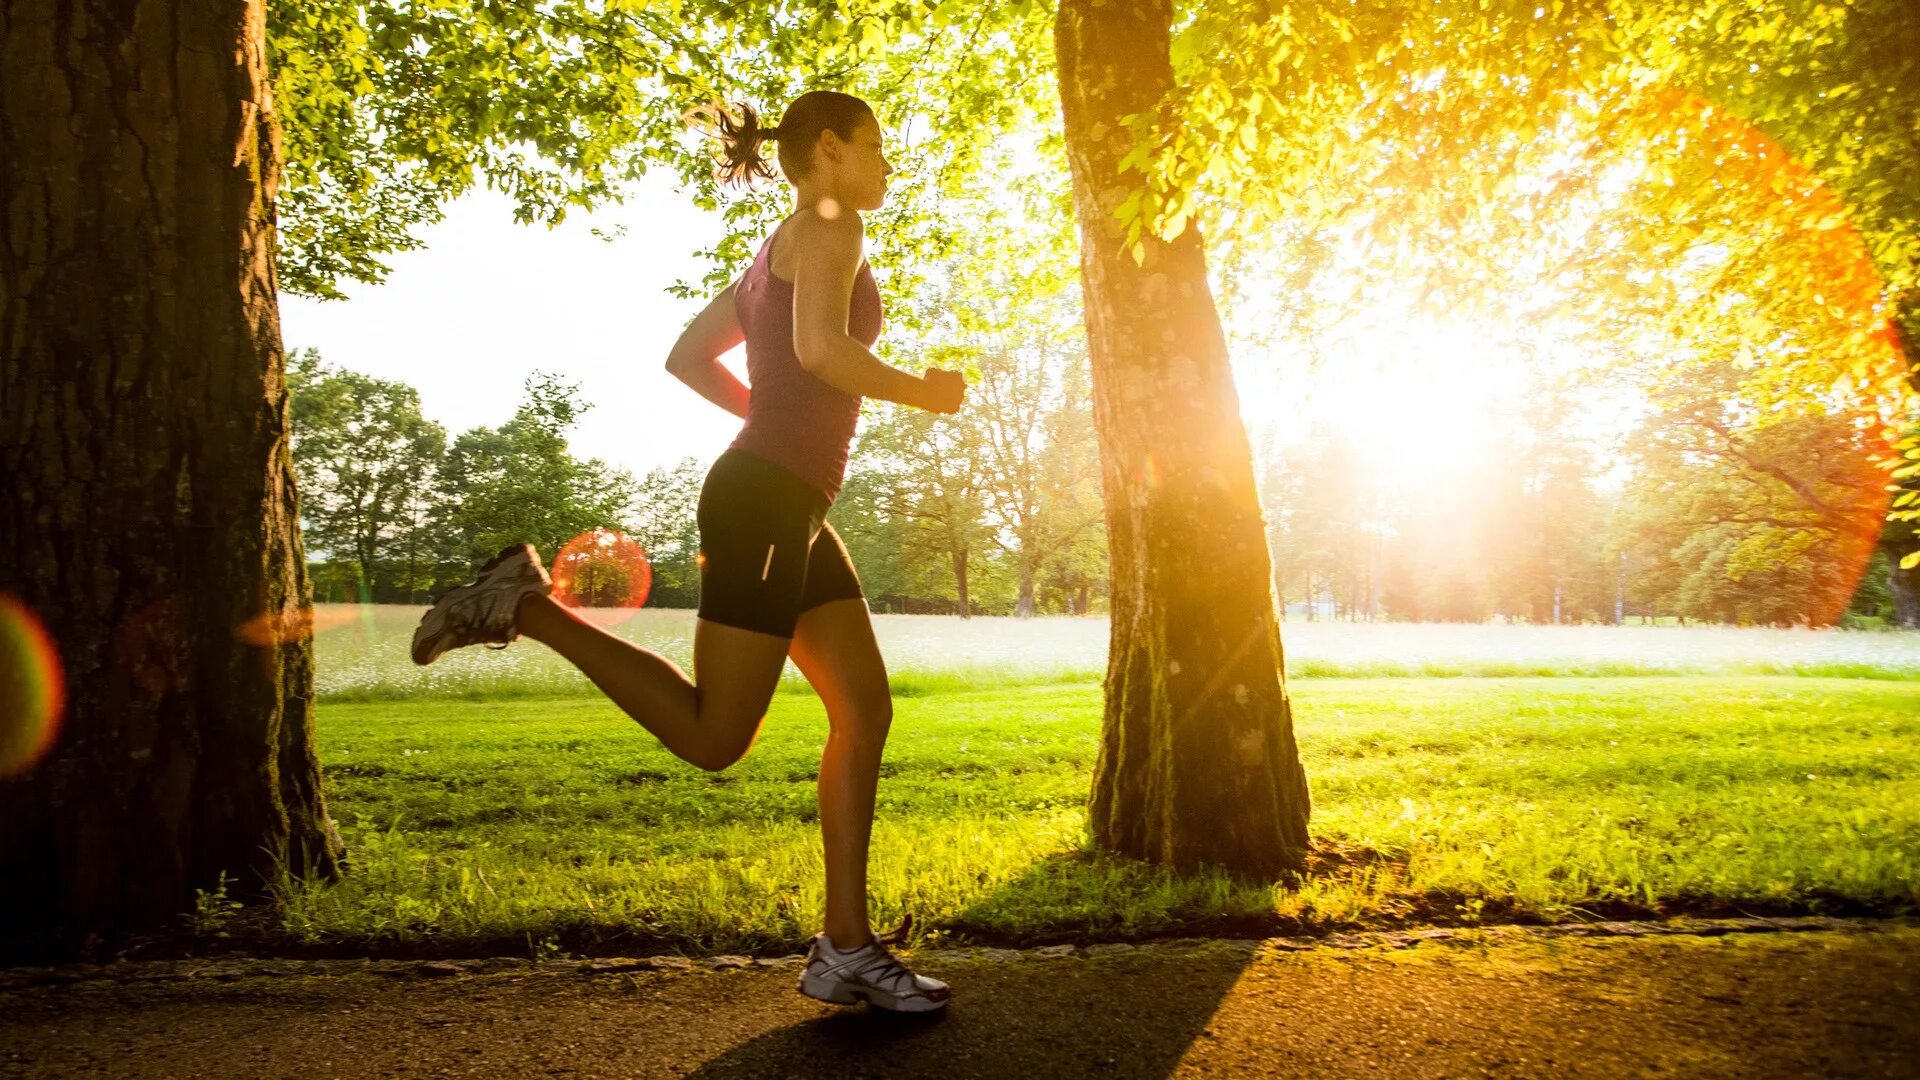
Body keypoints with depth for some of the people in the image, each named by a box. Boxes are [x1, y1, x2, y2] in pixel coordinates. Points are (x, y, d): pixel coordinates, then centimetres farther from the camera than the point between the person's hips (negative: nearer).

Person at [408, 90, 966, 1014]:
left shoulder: (776, 254, 24)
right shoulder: (829, 225, -4)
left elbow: (686, 357, 25)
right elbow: (821, 346, -24)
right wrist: (920, 391, -8)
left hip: (792, 510, 10)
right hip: (765, 502, -10)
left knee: (866, 710, 5)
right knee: (714, 737, -6)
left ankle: (845, 947, 6)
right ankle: (523, 604, -1)